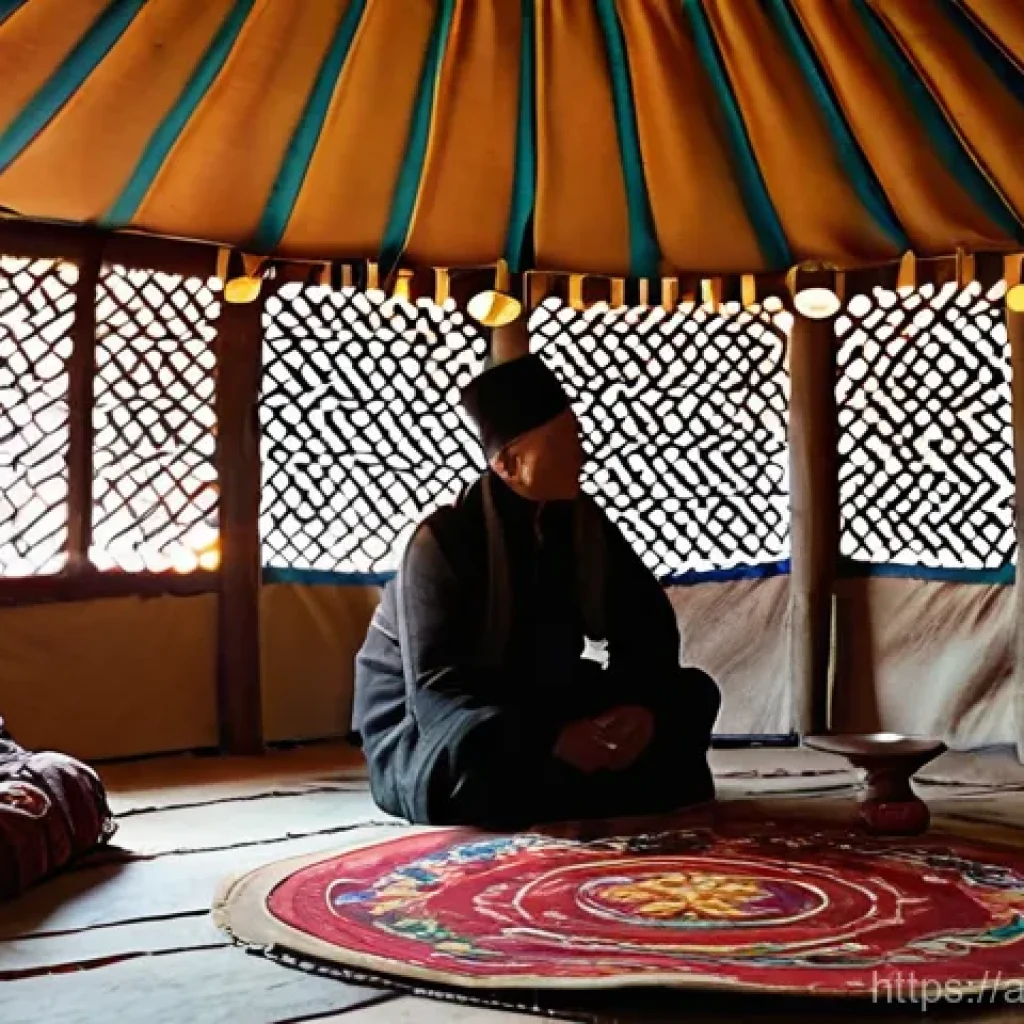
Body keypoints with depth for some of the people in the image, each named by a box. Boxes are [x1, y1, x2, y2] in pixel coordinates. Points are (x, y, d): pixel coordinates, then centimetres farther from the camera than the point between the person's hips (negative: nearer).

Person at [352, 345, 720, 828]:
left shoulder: (583, 522, -4)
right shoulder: (444, 541, -22)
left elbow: (647, 625, -1)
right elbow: (435, 690, -30)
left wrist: (642, 704, -23)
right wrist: (550, 739, -42)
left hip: (539, 707, 6)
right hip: (424, 730, -6)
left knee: (692, 695, -7)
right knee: (491, 761, -40)